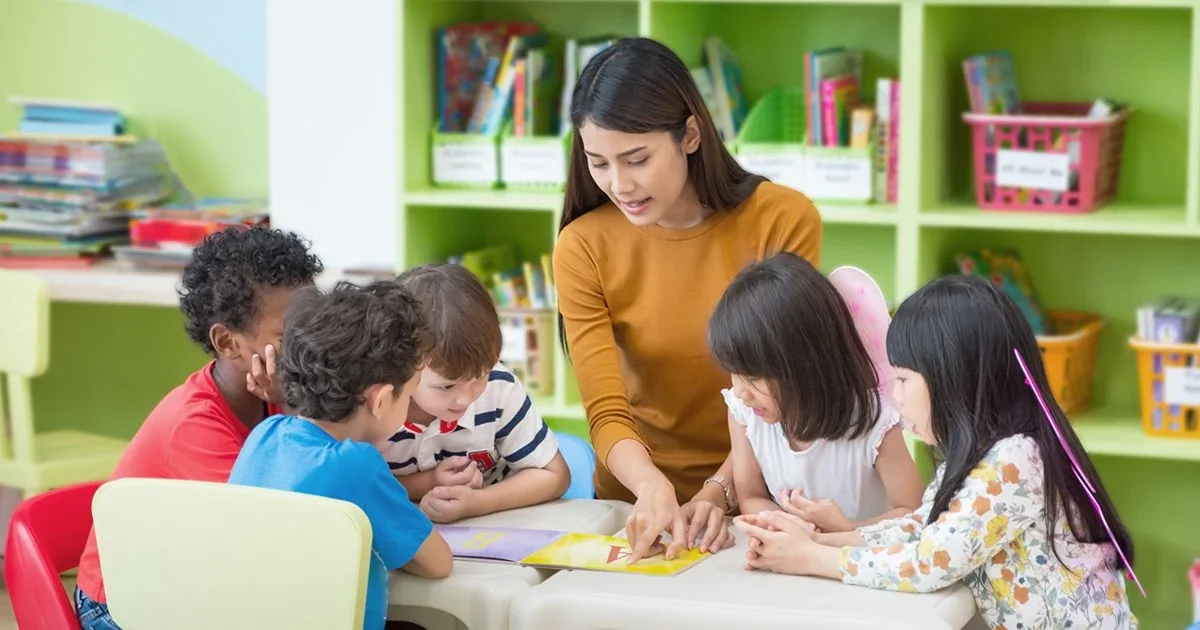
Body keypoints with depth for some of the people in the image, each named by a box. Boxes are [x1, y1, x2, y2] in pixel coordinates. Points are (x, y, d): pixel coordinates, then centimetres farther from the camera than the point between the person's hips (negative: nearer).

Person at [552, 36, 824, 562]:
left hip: (756, 497, -1)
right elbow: (607, 414, -11)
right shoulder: (583, 247, -7)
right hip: (639, 500, 1)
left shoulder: (784, 220, -9)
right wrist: (652, 487, -29)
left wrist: (717, 493, -19)